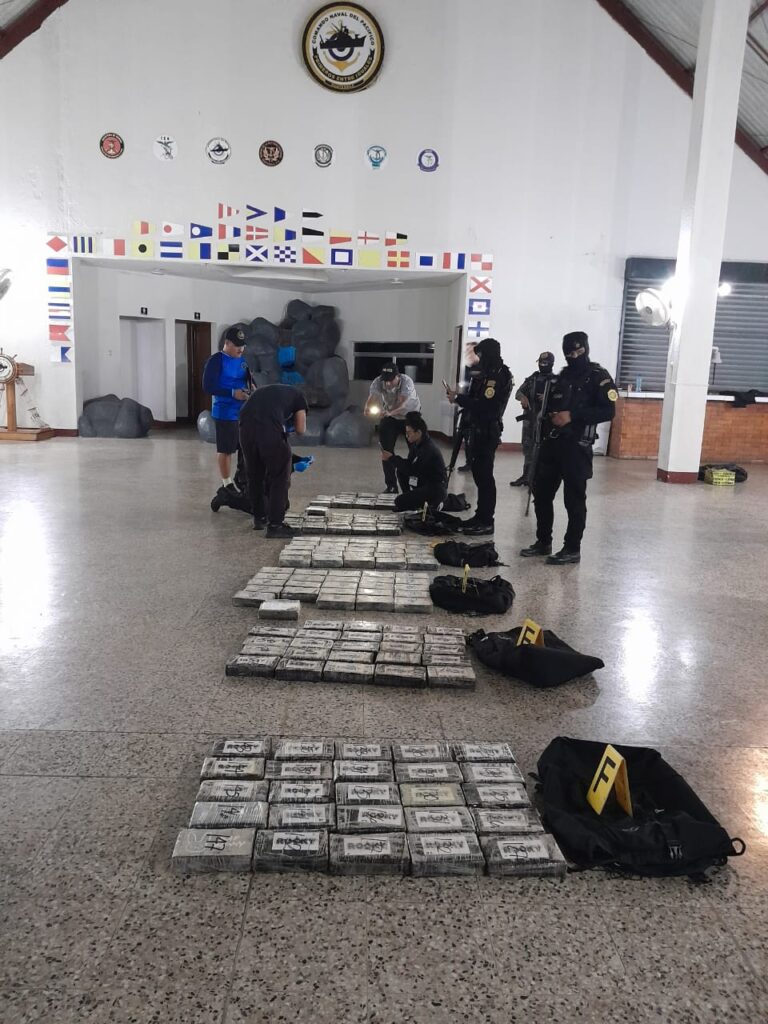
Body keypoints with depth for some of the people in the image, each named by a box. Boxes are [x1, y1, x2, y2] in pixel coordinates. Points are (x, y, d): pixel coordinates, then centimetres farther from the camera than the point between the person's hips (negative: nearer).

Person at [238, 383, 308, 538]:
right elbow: (300, 429, 18)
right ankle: (275, 525, 8)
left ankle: (259, 517, 36)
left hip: (246, 427, 5)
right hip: (270, 431, -5)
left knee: (254, 475, 22)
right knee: (279, 477, 9)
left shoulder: (261, 391, 39)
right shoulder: (297, 396, 26)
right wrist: (290, 421, 39)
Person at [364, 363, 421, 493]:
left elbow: (402, 405, -47)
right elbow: (371, 399, -39)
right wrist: (368, 409, -63)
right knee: (386, 450, -3)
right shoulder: (377, 382, -25)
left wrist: (390, 413, -67)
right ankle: (391, 487, 8)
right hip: (390, 416, 3)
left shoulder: (407, 382, -34)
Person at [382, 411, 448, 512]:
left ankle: (434, 503, -1)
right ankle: (411, 499, 11)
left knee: (399, 502, -17)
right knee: (400, 470, 3)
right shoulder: (417, 444, 3)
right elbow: (410, 464, 10)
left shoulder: (428, 449, -25)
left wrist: (392, 458, -20)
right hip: (424, 482, 9)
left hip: (436, 490, -9)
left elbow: (411, 470, -26)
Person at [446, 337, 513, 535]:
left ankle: (487, 521, -1)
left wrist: (458, 399, -17)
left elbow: (485, 405, -23)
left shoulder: (499, 377, -14)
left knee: (484, 476, -6)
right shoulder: (488, 374, 15)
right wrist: (458, 397, -2)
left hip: (487, 433, -9)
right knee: (479, 474, 13)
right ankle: (481, 516, 21)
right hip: (477, 430, 9)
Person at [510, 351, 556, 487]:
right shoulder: (532, 378, 13)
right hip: (529, 417, 5)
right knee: (527, 446, 8)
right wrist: (522, 397, -15)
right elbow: (518, 392, 8)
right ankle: (526, 475, 15)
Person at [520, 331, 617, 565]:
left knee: (574, 499, -2)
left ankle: (572, 549, 7)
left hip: (576, 447, -7)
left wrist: (572, 416, -19)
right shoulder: (562, 376, 19)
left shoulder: (599, 377, -3)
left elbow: (608, 411, -13)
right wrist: (550, 413, 1)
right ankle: (543, 542, 22)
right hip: (551, 443, 7)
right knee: (542, 494, 9)